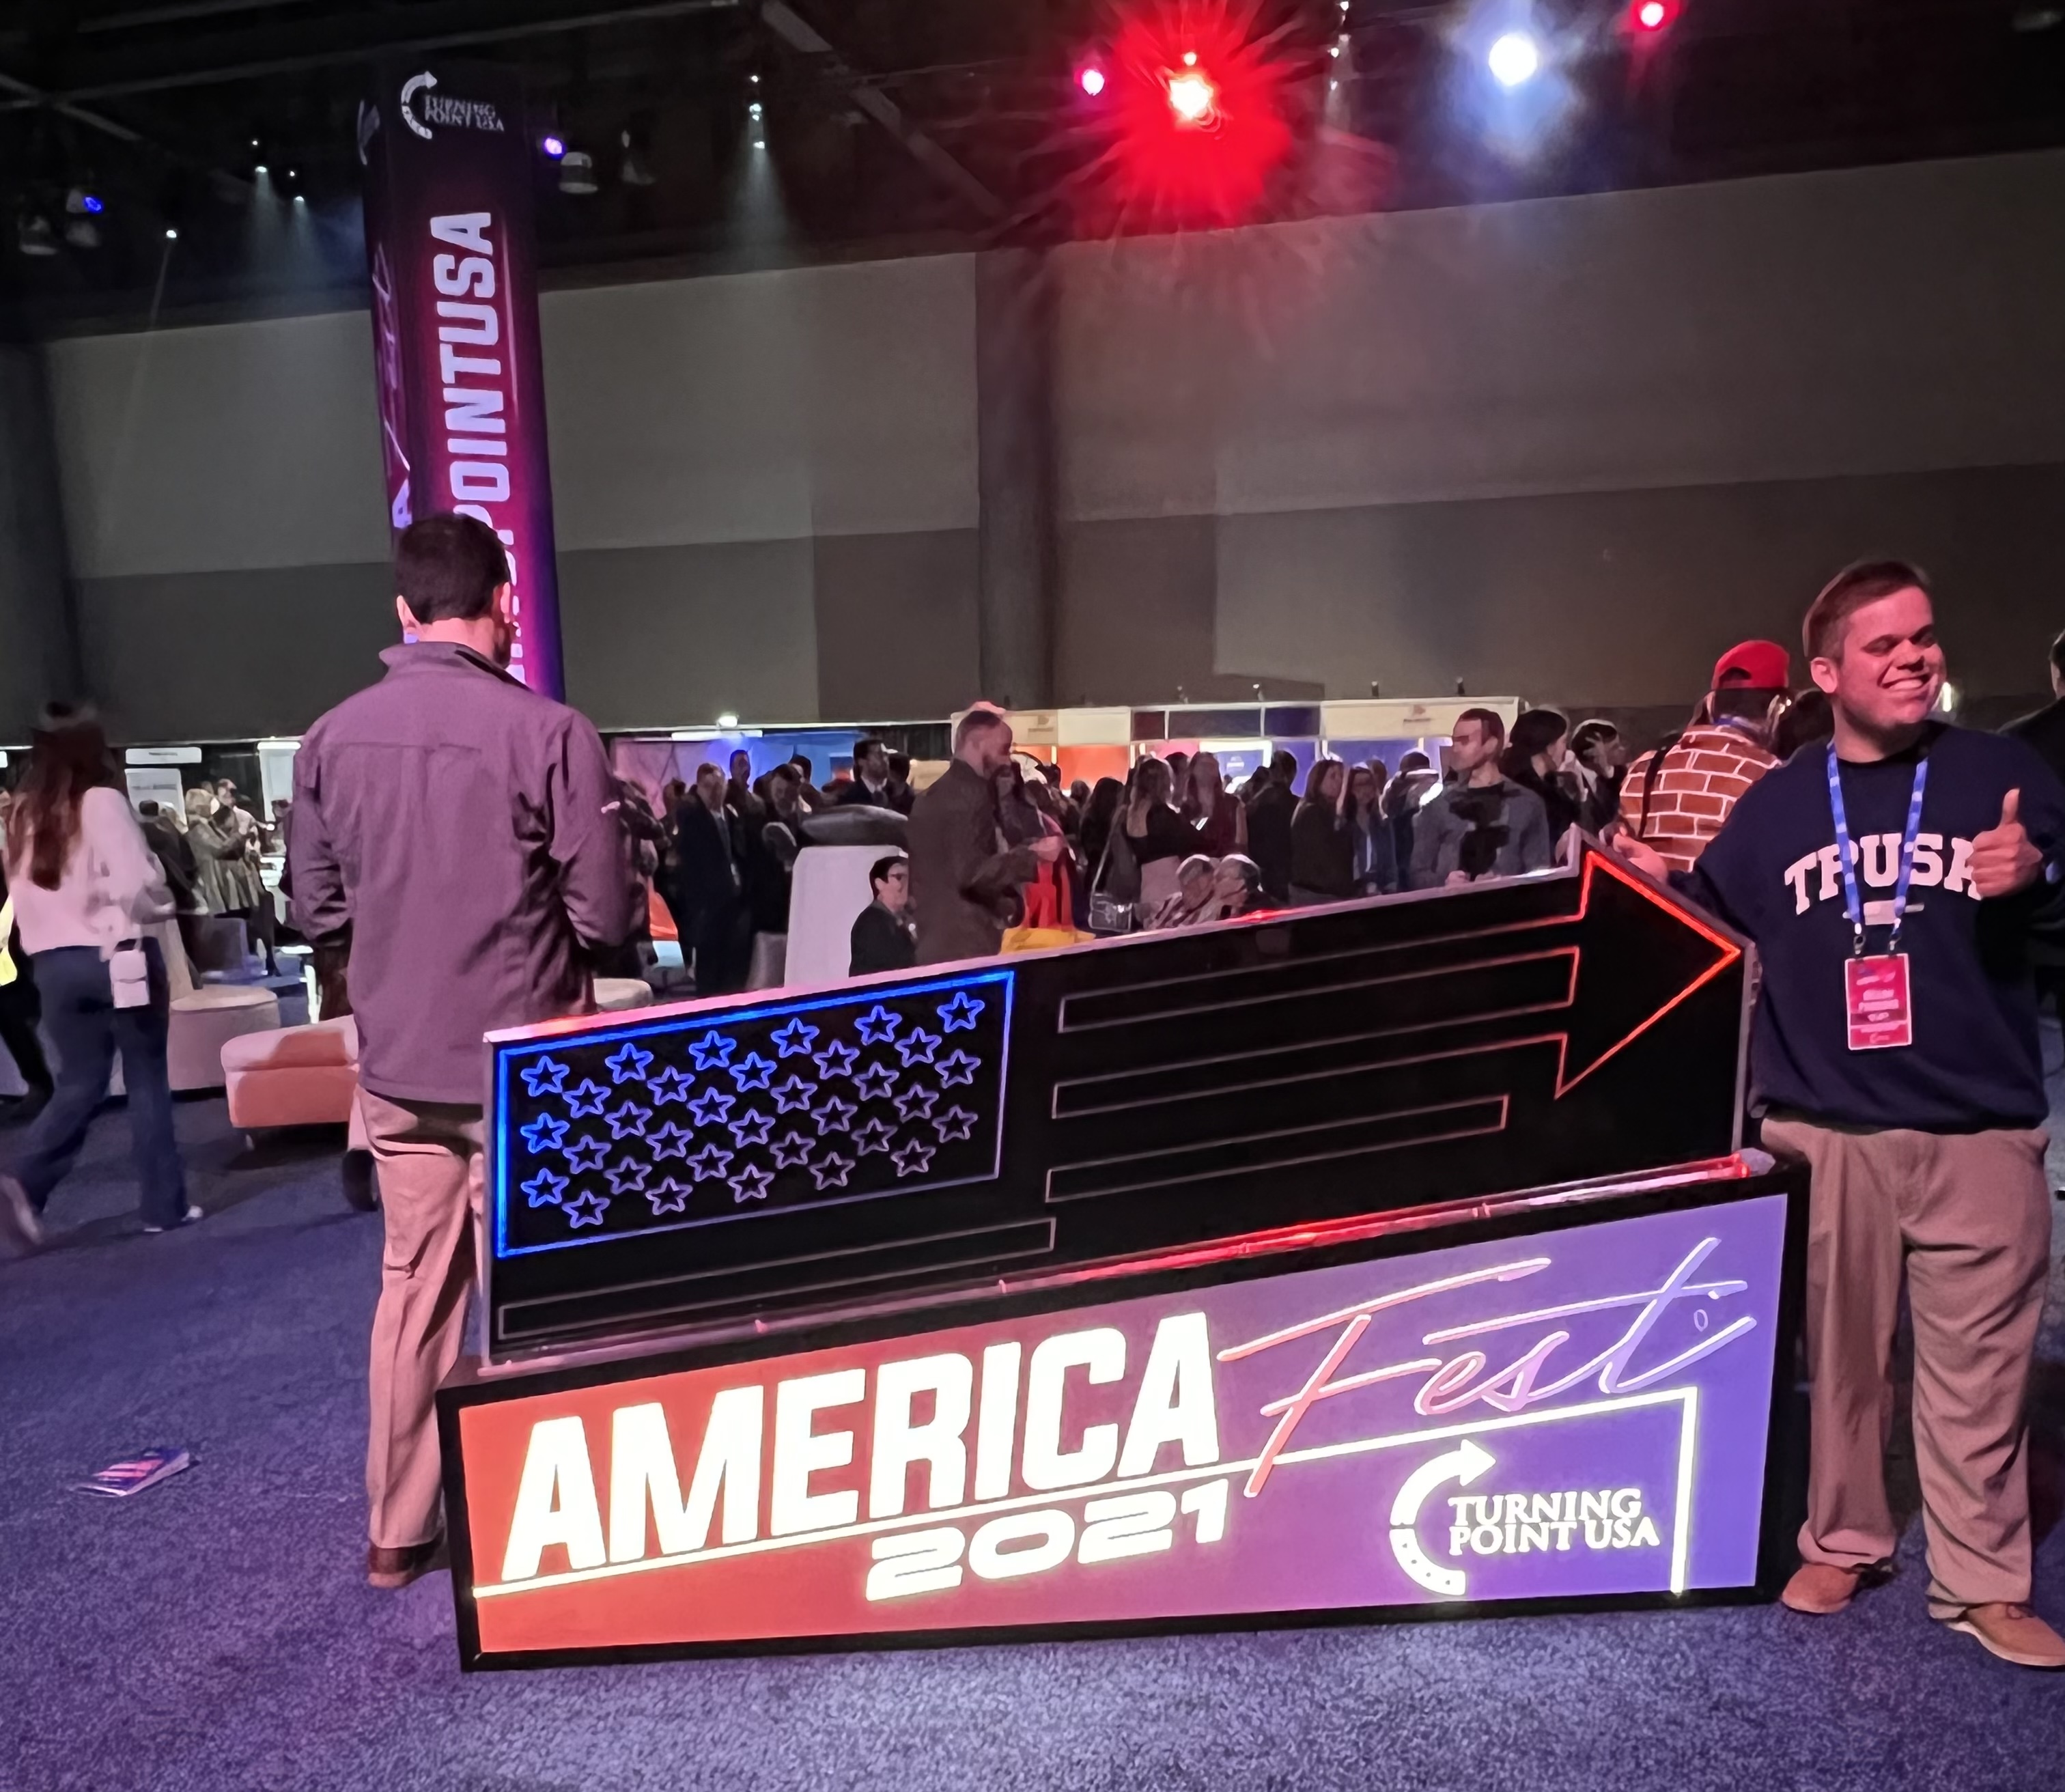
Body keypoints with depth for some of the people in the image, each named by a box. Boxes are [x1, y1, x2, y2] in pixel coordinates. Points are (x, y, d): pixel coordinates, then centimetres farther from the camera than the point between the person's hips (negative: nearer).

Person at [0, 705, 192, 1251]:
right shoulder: (101, 801, -12)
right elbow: (136, 884, -20)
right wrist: (160, 909, -2)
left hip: (53, 962, 5)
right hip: (117, 955, -5)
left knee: (78, 1083, 14)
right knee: (147, 1081, 6)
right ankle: (164, 1204, 12)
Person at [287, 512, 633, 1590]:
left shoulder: (330, 739, -2)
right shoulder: (549, 732, -16)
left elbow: (317, 909, 6)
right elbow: (604, 916, -13)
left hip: (396, 1061, 5)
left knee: (412, 1286, 16)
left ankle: (396, 1533, 28)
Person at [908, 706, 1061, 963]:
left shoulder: (929, 796, 15)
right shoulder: (971, 793, -13)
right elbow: (971, 873, -23)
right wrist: (1032, 855, -19)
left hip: (935, 943, 10)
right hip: (966, 947, -10)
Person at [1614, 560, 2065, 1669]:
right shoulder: (1776, 803, 5)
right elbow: (1715, 926, 13)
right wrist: (1658, 884, -5)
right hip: (1824, 1131, 1)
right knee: (1838, 1353, 12)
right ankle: (1842, 1540, 30)